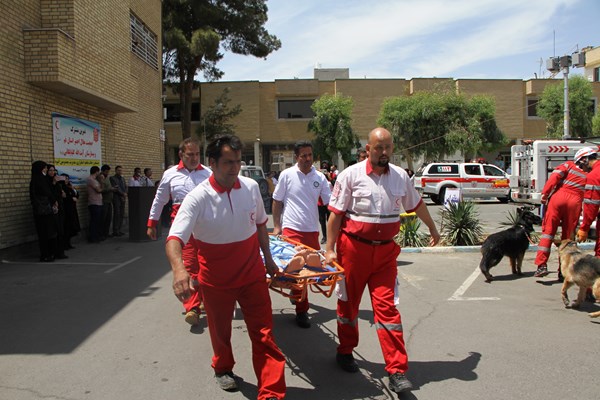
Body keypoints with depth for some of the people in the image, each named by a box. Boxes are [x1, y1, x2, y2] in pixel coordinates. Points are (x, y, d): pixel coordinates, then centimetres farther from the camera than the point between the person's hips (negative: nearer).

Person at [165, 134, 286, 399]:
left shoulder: (251, 187, -6)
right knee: (220, 330, 19)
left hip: (252, 273, 2)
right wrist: (179, 268, -47)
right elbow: (175, 238, -28)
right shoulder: (197, 198, -19)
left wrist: (268, 258, 14)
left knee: (264, 334, 1)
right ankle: (223, 369, 49)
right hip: (216, 279, -2)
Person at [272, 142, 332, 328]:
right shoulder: (287, 175, -2)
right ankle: (301, 310, 4)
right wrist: (276, 226, 0)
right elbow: (277, 201, 3)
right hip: (292, 228, -4)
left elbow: (329, 202, 3)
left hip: (312, 229, 4)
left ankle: (296, 293, 36)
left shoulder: (320, 177, 4)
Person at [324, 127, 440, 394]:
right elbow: (335, 214, -7)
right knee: (348, 302, 12)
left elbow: (416, 204, 22)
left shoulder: (400, 176, 5)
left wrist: (432, 229, 32)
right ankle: (345, 351, 34)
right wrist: (330, 249, -10)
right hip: (354, 248, -2)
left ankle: (397, 371, 4)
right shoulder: (351, 175, -7)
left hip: (386, 251, 2)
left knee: (386, 306, -2)